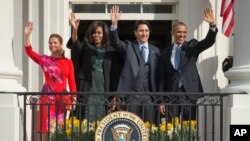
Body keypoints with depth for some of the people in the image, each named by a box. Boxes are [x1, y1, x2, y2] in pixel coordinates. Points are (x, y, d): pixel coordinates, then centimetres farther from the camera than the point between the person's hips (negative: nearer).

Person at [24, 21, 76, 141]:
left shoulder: (68, 62, 7)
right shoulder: (44, 60, 4)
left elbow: (72, 82, 6)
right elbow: (29, 51, -9)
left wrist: (73, 99, -1)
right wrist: (27, 35, -20)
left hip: (62, 98, 1)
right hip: (47, 97, -1)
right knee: (46, 128, -6)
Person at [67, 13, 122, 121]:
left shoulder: (110, 51, 10)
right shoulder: (85, 47, 9)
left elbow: (115, 74, 8)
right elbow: (75, 44, -14)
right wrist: (74, 29, -33)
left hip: (104, 91, 1)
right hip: (87, 90, -1)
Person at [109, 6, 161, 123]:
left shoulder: (155, 51, 13)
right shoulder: (128, 46, 8)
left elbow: (158, 75, 12)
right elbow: (115, 42, -11)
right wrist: (114, 24, -27)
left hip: (149, 95, 2)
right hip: (131, 94, -2)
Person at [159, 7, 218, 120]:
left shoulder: (192, 46, 8)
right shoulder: (166, 52, 11)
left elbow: (209, 41, -9)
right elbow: (163, 77, 10)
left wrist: (212, 25, -27)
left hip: (190, 94, -1)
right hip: (172, 94, 1)